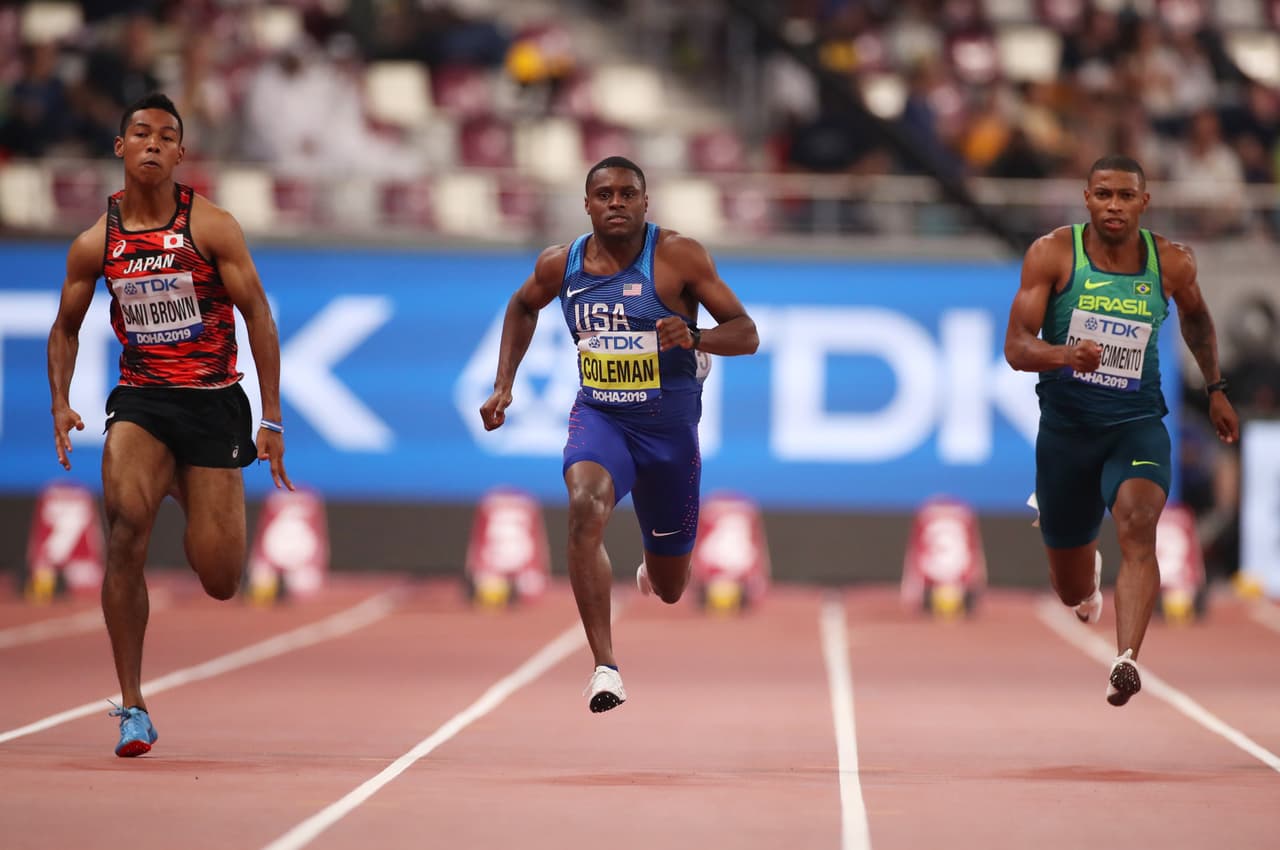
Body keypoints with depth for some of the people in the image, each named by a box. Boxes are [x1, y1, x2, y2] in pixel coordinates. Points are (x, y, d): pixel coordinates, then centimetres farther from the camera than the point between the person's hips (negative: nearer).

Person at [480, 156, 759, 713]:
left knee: (669, 590, 12)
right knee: (585, 507, -35)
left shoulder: (678, 257, -14)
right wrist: (503, 385, 11)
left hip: (669, 427, -1)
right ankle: (604, 666, -34)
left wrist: (694, 337, -33)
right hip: (598, 417, 1)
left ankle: (652, 567, 55)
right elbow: (522, 307, 19)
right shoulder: (560, 264, -4)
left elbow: (747, 335, -13)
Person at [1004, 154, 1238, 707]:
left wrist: (1215, 388, 22)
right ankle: (1088, 571, 54)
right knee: (1073, 594, 13)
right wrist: (1064, 354, -35)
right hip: (1066, 426, 0)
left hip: (1137, 421, 0)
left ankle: (1126, 662, -45)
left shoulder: (1171, 263, -3)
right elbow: (1016, 348, -15)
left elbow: (1195, 316, 21)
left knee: (1138, 525, -32)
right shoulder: (1052, 255, -10)